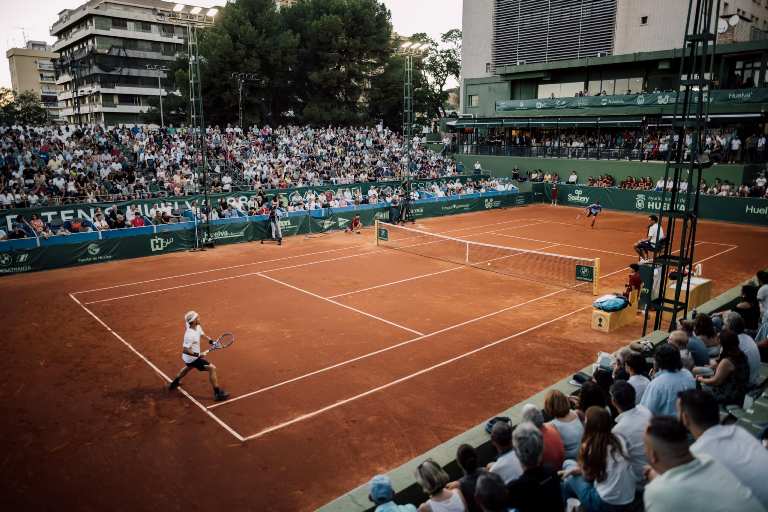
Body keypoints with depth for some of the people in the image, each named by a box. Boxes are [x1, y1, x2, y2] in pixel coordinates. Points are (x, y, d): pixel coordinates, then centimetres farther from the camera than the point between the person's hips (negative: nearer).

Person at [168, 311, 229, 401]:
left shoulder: (197, 327, -6)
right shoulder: (190, 335, -32)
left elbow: (202, 334, 11)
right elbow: (185, 350, -33)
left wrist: (211, 341, -5)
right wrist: (198, 355, -32)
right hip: (192, 358, -10)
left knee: (188, 367, 41)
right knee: (212, 368, -12)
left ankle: (174, 383, 63)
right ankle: (218, 393, -8)